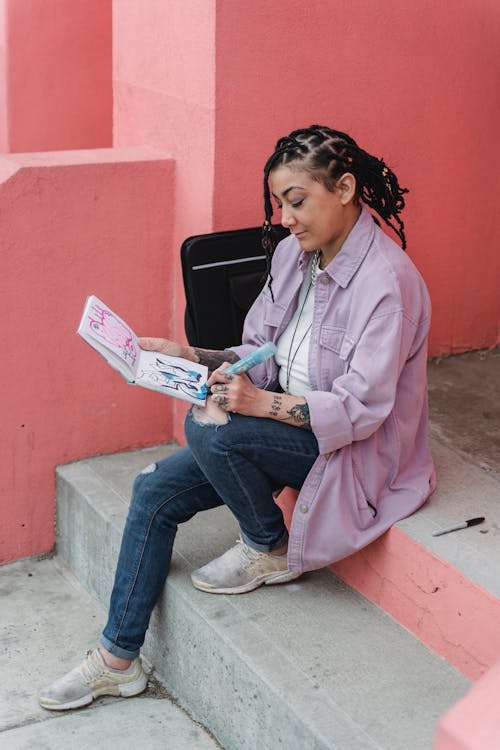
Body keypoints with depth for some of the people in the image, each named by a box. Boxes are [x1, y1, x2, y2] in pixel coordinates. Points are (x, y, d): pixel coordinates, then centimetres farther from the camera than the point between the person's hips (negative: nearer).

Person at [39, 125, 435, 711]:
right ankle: (118, 658, 5)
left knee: (209, 426, -31)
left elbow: (360, 410, -25)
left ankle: (270, 550, -3)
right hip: (285, 421, 8)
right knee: (156, 490, -5)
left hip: (356, 449, -8)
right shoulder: (295, 252, 1)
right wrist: (194, 358, -7)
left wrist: (262, 403, -34)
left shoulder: (385, 282, -23)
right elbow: (263, 357, 8)